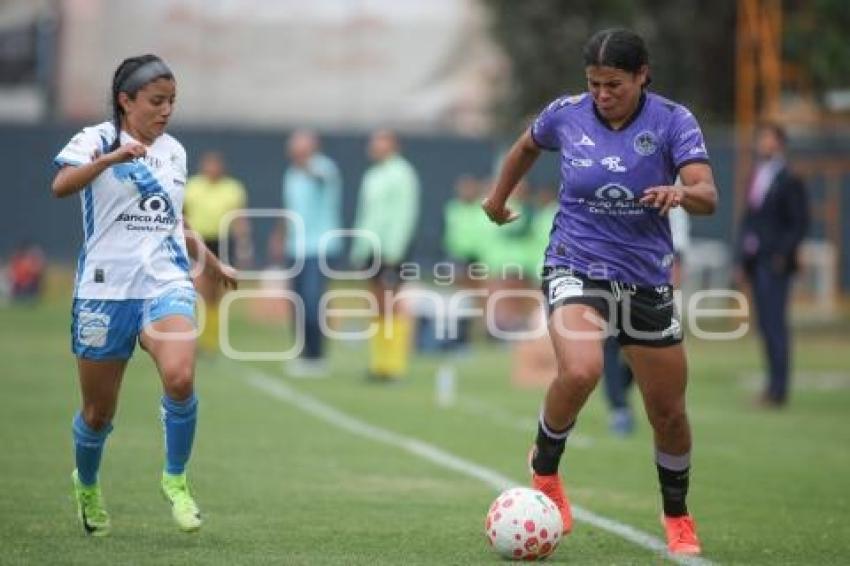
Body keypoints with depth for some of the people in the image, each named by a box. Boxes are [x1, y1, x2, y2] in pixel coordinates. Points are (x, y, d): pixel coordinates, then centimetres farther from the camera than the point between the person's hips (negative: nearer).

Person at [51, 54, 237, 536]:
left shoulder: (174, 152, 14)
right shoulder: (98, 139, -3)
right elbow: (61, 185, -25)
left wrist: (215, 263, 31)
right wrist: (111, 157, -39)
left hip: (166, 284, 3)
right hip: (106, 289, -3)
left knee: (180, 378, -26)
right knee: (99, 412, 7)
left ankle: (176, 479, -5)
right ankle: (87, 485, 38)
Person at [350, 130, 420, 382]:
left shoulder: (401, 174, -6)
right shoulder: (372, 175, 19)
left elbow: (405, 213, -13)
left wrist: (393, 250, -18)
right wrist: (359, 247, 16)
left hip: (391, 246, -8)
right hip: (372, 247, 8)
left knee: (391, 305, -10)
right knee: (379, 306, 7)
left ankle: (394, 364, -10)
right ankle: (379, 363, 8)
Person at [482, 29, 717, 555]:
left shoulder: (672, 120, -10)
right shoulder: (566, 114, -5)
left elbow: (708, 196, -22)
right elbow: (528, 145, 18)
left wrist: (682, 192, -44)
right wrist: (499, 195, 30)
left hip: (647, 278, 1)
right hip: (576, 268, -1)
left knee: (669, 413, 8)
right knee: (581, 371, -31)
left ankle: (677, 516, 35)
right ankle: (545, 467, -1)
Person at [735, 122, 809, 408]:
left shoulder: (789, 181, -5)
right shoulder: (756, 178, 16)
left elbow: (800, 222, -8)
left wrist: (783, 253, -15)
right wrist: (743, 255, 13)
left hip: (775, 263, -7)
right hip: (755, 262, 7)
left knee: (775, 323, -11)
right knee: (765, 325, 8)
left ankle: (779, 388, -11)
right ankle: (774, 383, 12)